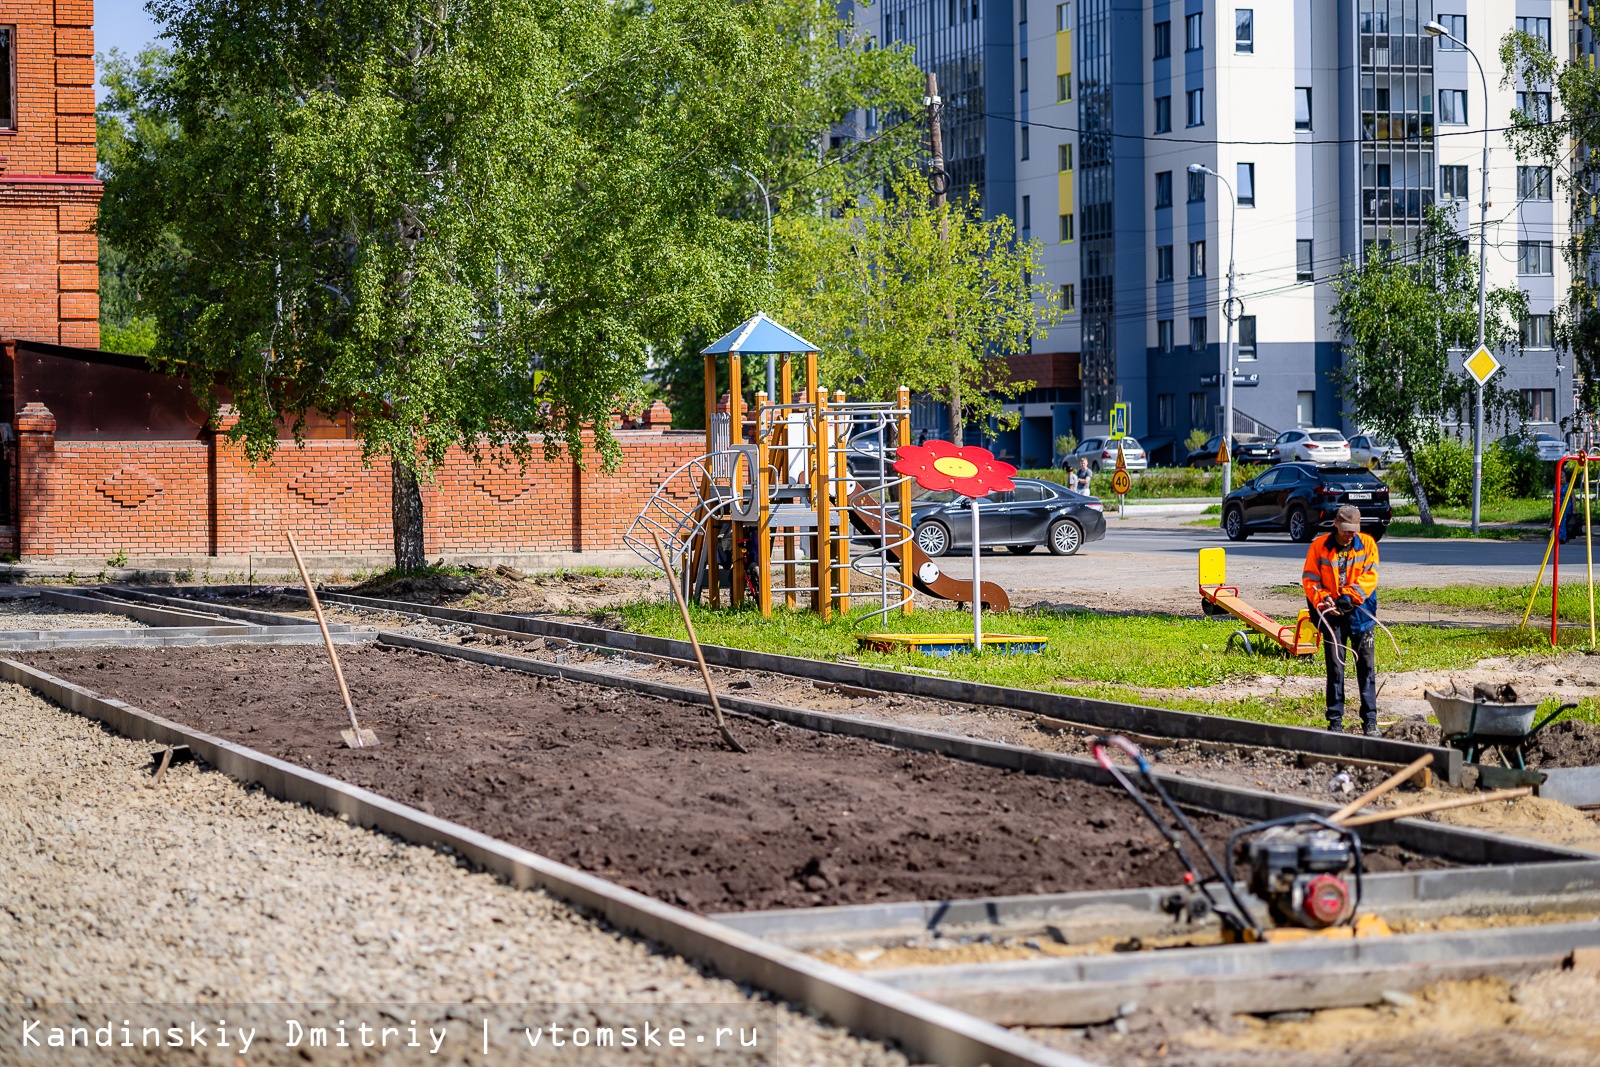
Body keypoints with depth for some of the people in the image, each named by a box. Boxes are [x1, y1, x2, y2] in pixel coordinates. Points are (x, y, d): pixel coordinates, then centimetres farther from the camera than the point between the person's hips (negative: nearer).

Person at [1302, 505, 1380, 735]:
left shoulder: (1367, 544, 1)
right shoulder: (1319, 546, -1)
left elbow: (1370, 576, -5)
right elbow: (1309, 579, 0)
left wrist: (1349, 596, -17)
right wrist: (1323, 599, -17)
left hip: (1360, 614, 0)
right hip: (1332, 615, 0)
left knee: (1366, 668, 2)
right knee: (1335, 668, 2)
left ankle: (1370, 720, 8)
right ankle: (1335, 720, 9)